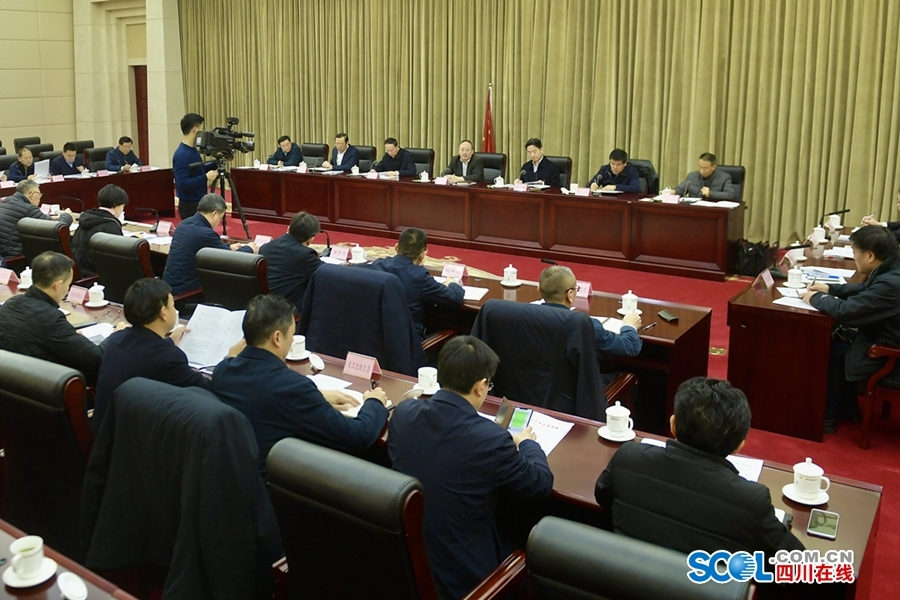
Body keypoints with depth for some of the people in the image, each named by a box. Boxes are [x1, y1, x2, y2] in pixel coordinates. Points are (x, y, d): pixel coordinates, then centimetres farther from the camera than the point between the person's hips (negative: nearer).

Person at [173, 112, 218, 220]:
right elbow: (182, 184, -27)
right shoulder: (182, 155, -21)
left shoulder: (192, 150, 8)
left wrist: (217, 162, 10)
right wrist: (206, 178, -24)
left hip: (199, 204, 10)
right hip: (190, 207, -10)